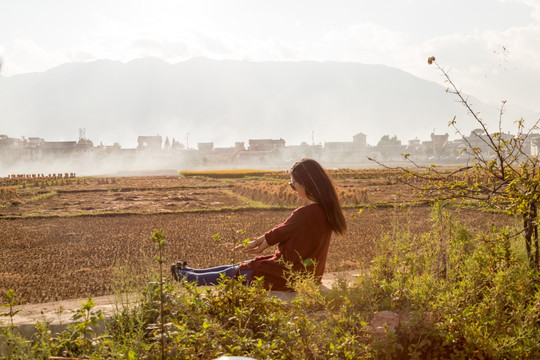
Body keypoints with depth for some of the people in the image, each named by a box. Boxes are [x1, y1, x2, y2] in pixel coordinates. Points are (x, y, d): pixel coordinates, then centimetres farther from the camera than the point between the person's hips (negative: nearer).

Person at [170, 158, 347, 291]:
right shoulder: (327, 210, 1)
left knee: (234, 272, 13)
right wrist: (261, 242, 11)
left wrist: (256, 244, 7)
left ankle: (188, 277, 35)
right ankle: (190, 272, 39)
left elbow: (278, 233, -11)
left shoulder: (305, 214, -28)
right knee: (240, 267, 22)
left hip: (288, 276, -8)